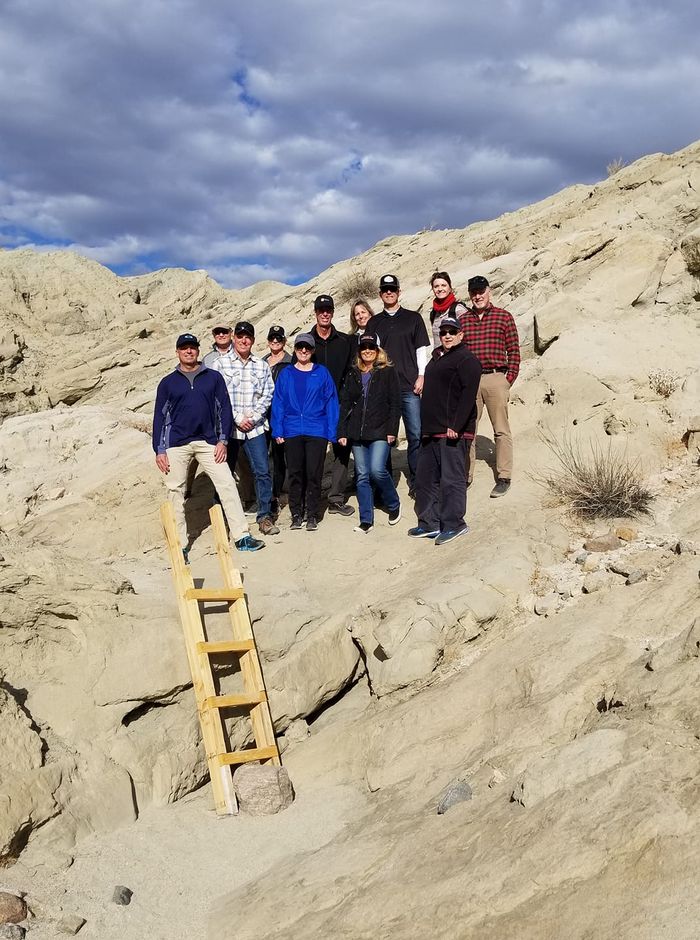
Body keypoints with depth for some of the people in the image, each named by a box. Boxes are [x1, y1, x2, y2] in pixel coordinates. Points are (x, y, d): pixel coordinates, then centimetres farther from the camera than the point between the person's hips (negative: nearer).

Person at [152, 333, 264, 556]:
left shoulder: (213, 377, 8)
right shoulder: (168, 382, 8)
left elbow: (224, 408, 7)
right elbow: (160, 416, 7)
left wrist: (222, 440, -2)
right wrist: (159, 450, 1)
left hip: (208, 442, 0)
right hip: (176, 444, 0)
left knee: (227, 485, -7)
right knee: (176, 492, 1)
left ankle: (241, 537, -4)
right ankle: (180, 544, 10)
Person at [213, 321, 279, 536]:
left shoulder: (262, 366, 9)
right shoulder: (220, 363, 1)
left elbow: (267, 395, 6)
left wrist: (253, 417, -7)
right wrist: (237, 419, -10)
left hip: (255, 428, 2)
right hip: (229, 427, -1)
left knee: (262, 471, -4)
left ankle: (264, 516, 5)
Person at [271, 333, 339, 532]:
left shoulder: (322, 373, 4)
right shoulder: (285, 374, 7)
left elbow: (331, 402, 3)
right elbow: (278, 403, 6)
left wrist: (332, 432, -3)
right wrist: (277, 431, -1)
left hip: (317, 432, -1)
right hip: (292, 432, 1)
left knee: (314, 474, 1)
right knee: (295, 474, 6)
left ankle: (312, 515, 12)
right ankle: (296, 514, 16)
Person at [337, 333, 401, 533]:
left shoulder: (388, 372, 3)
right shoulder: (353, 374, 14)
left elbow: (395, 403, -1)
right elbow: (345, 404, 12)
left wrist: (392, 430, -10)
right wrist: (342, 432, 5)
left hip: (380, 432, -4)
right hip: (357, 433, 4)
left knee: (377, 470, -17)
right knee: (362, 476, 3)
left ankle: (393, 504, 9)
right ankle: (366, 520, 9)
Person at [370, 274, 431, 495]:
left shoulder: (413, 318, 11)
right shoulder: (374, 323, 13)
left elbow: (422, 349, 8)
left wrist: (421, 376, -3)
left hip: (409, 387, -1)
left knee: (416, 435, -6)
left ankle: (416, 482, 2)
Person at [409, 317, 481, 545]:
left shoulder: (467, 360, -8)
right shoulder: (437, 357, 22)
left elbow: (468, 396, -18)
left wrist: (455, 426, -24)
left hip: (453, 432, -10)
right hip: (431, 431, 10)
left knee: (452, 478, -7)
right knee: (425, 478, 11)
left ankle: (453, 523, -1)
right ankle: (429, 523, 18)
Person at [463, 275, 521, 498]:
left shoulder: (504, 317, 4)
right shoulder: (462, 320, 11)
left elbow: (514, 350, 2)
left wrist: (509, 379, -5)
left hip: (495, 379, -3)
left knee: (501, 430, 0)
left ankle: (504, 478, 6)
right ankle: (465, 477, 13)